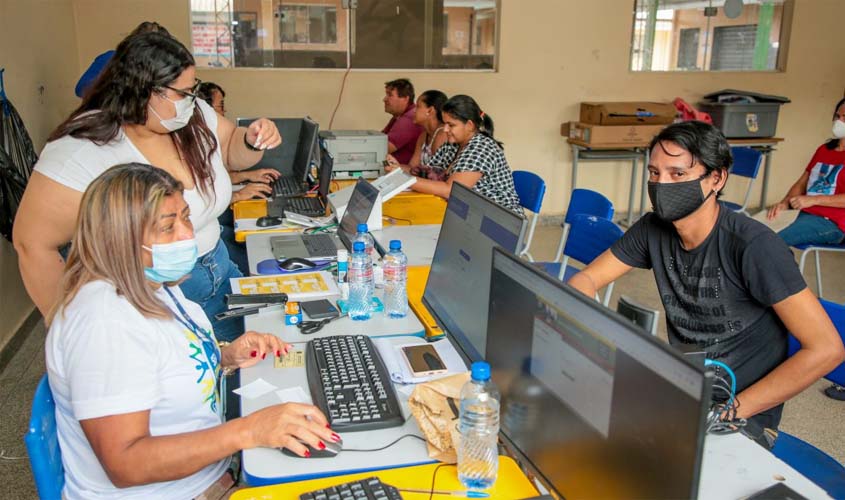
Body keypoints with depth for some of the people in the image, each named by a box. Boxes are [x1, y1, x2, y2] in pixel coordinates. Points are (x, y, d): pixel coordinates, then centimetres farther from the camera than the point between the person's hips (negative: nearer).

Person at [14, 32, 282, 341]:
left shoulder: (196, 115, -6)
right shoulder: (83, 151, -24)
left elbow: (232, 151, 12)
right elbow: (34, 245, -20)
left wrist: (254, 141, -13)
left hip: (218, 273, 6)